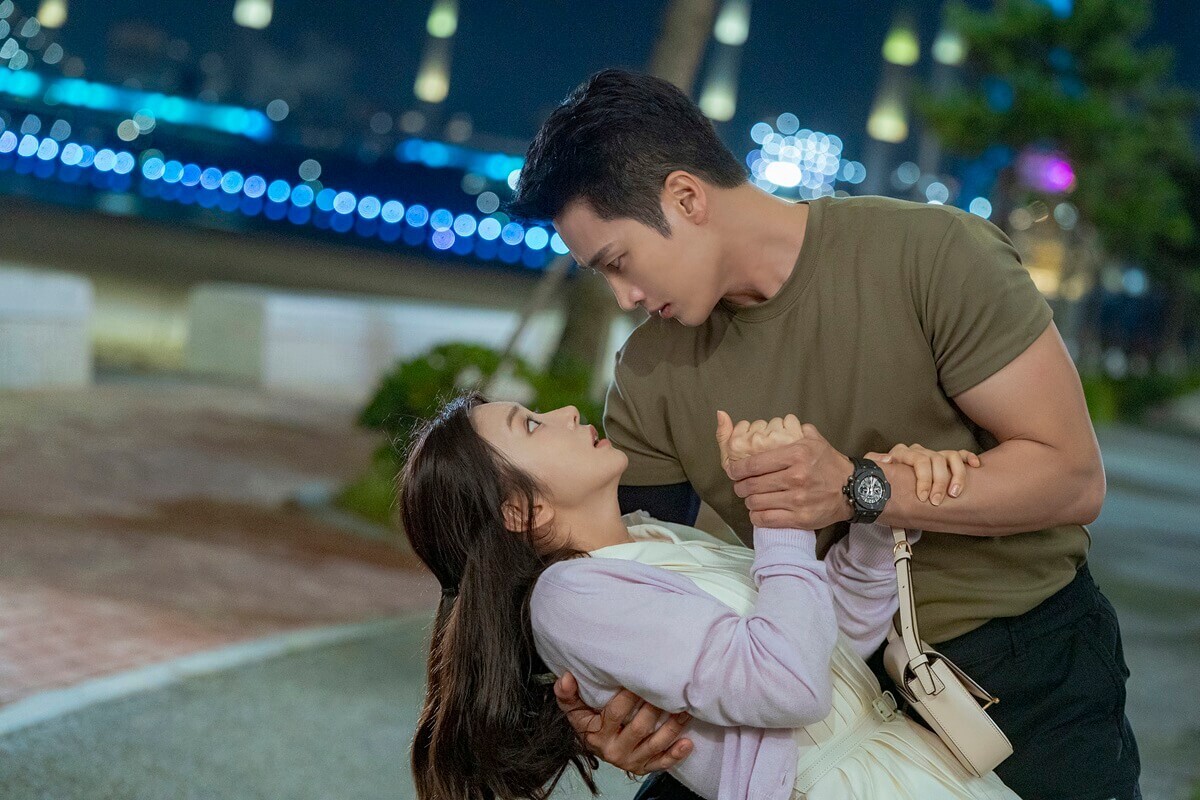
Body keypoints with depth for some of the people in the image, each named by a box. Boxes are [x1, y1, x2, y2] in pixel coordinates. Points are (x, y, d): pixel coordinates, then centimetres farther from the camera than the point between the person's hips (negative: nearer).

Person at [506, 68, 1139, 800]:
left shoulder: (934, 253, -18)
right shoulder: (650, 378, -5)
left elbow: (1074, 478, -17)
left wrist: (860, 490, -28)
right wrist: (621, 688, -23)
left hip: (1029, 667, -3)